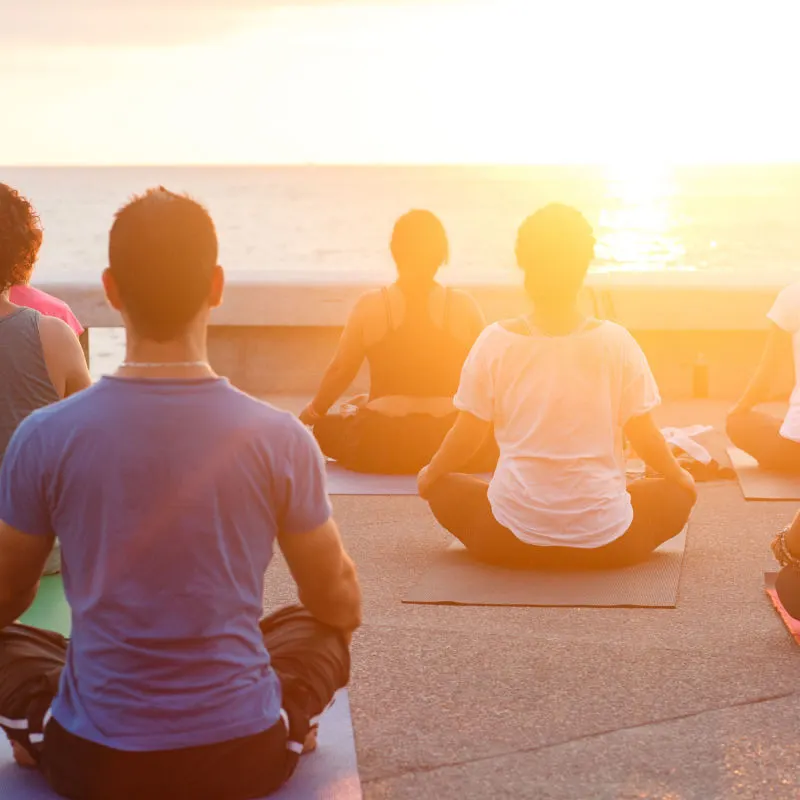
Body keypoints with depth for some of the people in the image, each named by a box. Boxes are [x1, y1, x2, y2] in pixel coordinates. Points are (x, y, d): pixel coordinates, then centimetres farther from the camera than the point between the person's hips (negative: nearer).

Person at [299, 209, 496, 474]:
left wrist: (313, 411, 22)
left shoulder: (370, 306, -6)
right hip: (456, 448, 0)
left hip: (381, 445, 0)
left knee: (319, 426, 26)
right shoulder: (464, 306, -4)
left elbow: (341, 370, 3)